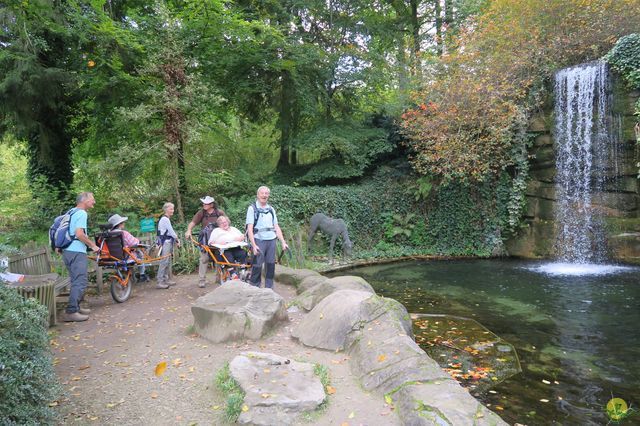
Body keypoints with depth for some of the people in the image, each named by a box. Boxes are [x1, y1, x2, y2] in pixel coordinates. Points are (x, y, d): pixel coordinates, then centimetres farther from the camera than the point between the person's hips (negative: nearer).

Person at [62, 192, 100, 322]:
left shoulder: (71, 212, 19)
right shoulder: (82, 213, -11)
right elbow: (79, 234, -20)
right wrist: (93, 245, -12)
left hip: (68, 251, 10)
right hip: (76, 252, -10)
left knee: (77, 281, 19)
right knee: (80, 282, -9)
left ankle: (76, 307, 27)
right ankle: (71, 312, -10)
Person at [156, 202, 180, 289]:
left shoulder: (167, 219, 18)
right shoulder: (165, 219, -13)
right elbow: (171, 231, -14)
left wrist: (176, 239, 5)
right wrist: (177, 240, -2)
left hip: (169, 241, 10)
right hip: (166, 242, -10)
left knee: (168, 262, 13)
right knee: (164, 261, -11)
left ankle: (166, 280, 20)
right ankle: (160, 282, -11)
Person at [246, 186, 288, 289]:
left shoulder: (271, 209, 16)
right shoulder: (252, 208, 1)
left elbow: (276, 227, 16)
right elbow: (250, 228, -6)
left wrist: (283, 242, 7)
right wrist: (254, 245, -16)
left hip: (271, 240, 5)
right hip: (259, 240, -5)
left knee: (271, 265, 7)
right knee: (257, 266, -4)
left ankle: (269, 288, 18)